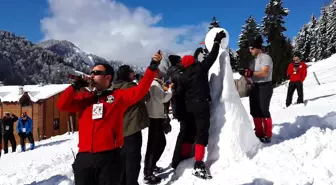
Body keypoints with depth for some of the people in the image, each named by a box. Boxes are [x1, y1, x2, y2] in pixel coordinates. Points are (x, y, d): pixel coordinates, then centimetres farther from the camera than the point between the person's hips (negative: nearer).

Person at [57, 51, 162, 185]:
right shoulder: (84, 98, 15)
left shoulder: (118, 96, 5)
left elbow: (140, 90, -6)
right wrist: (75, 86, 1)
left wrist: (153, 67, -12)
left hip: (109, 157, -3)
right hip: (84, 157, 3)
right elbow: (62, 105, 9)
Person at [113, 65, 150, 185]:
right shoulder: (129, 86, -16)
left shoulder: (115, 88, 9)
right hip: (132, 128, -8)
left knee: (124, 157, 18)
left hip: (120, 128, 9)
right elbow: (146, 97, -8)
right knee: (133, 158, -2)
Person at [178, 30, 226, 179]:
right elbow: (212, 56, 2)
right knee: (202, 133, -6)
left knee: (188, 132, 15)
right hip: (201, 105, -5)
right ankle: (198, 165, -13)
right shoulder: (201, 68, -3)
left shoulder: (183, 77, 6)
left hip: (189, 106, 5)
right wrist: (217, 41, 16)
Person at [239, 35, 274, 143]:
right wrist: (245, 73, -9)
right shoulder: (254, 60, 18)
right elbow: (251, 73, 13)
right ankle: (259, 134, 19)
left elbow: (265, 72, -22)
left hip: (264, 86, -9)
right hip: (254, 87, 9)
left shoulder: (265, 57, -9)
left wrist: (251, 73, -30)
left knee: (264, 111, -8)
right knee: (255, 112, 10)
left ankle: (268, 135, 0)